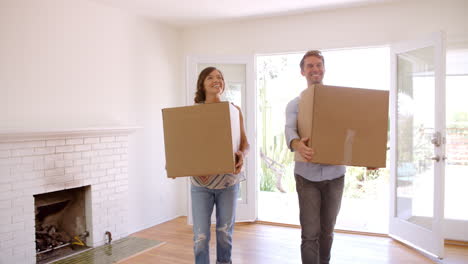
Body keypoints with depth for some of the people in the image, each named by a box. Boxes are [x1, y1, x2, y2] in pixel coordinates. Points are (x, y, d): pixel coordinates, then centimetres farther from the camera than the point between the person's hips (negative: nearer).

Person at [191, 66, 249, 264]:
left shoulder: (234, 110, 2)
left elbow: (245, 143, 3)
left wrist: (241, 155, -19)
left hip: (228, 181, 1)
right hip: (200, 182, -1)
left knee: (225, 233, 12)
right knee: (200, 236, -1)